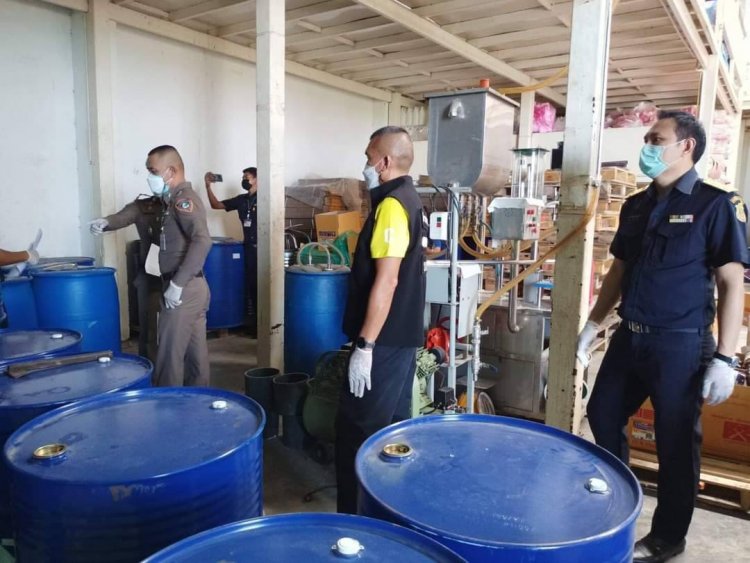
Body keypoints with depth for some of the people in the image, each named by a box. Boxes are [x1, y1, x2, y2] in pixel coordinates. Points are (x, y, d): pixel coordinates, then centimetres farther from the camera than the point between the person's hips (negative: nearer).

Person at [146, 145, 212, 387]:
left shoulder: (182, 198, -13)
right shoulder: (178, 199, 17)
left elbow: (202, 241, -27)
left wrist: (176, 283, -25)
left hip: (184, 290, -9)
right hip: (194, 288, 9)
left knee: (169, 356, -2)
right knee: (195, 355, 14)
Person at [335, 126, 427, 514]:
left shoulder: (391, 205, -17)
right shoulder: (409, 200, 14)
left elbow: (385, 281, -24)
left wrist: (364, 345, -21)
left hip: (384, 340, -10)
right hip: (402, 335, 10)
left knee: (358, 430, -1)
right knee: (393, 425, 17)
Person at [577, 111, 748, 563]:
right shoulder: (636, 205, 11)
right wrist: (592, 325, 14)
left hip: (681, 344, -6)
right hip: (630, 337, 7)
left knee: (676, 444, 7)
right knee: (603, 417, 15)